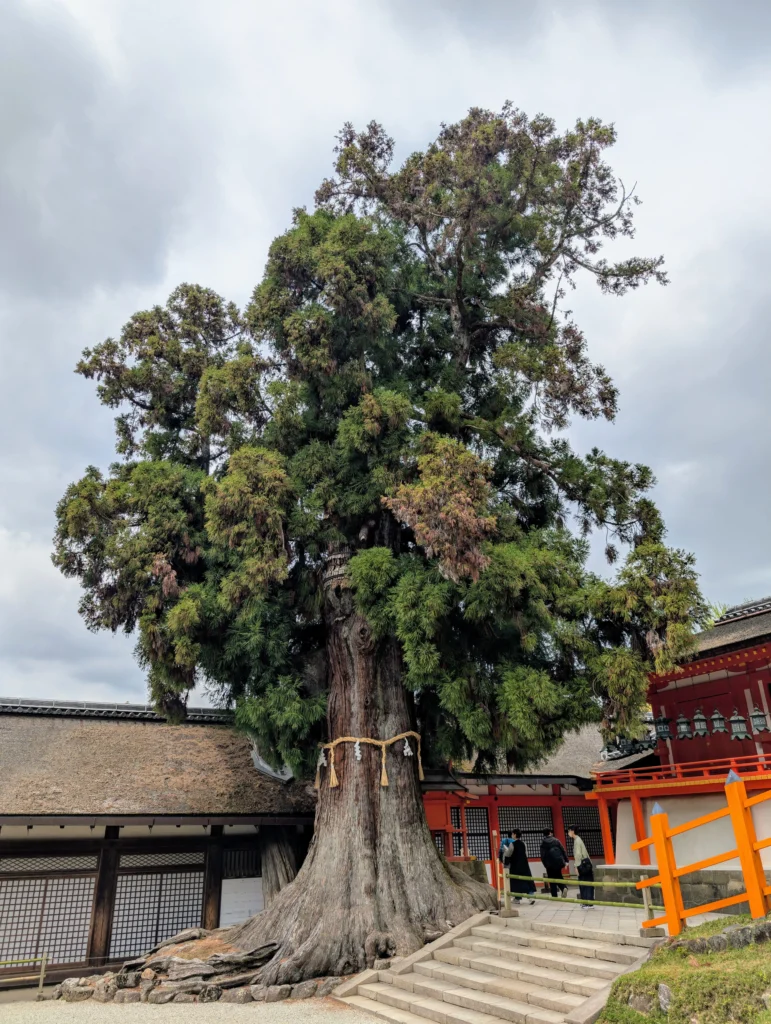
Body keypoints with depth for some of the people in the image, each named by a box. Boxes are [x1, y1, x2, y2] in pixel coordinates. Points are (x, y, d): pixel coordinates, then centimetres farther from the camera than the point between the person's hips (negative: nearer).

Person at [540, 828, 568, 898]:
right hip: (559, 861, 2)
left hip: (550, 863, -2)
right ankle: (564, 887, -8)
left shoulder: (543, 843, 0)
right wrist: (566, 860, 5)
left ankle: (554, 896, 7)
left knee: (552, 879, 9)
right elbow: (563, 850, 1)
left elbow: (542, 855, -2)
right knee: (558, 876, 18)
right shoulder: (556, 840, 3)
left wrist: (545, 865, 6)